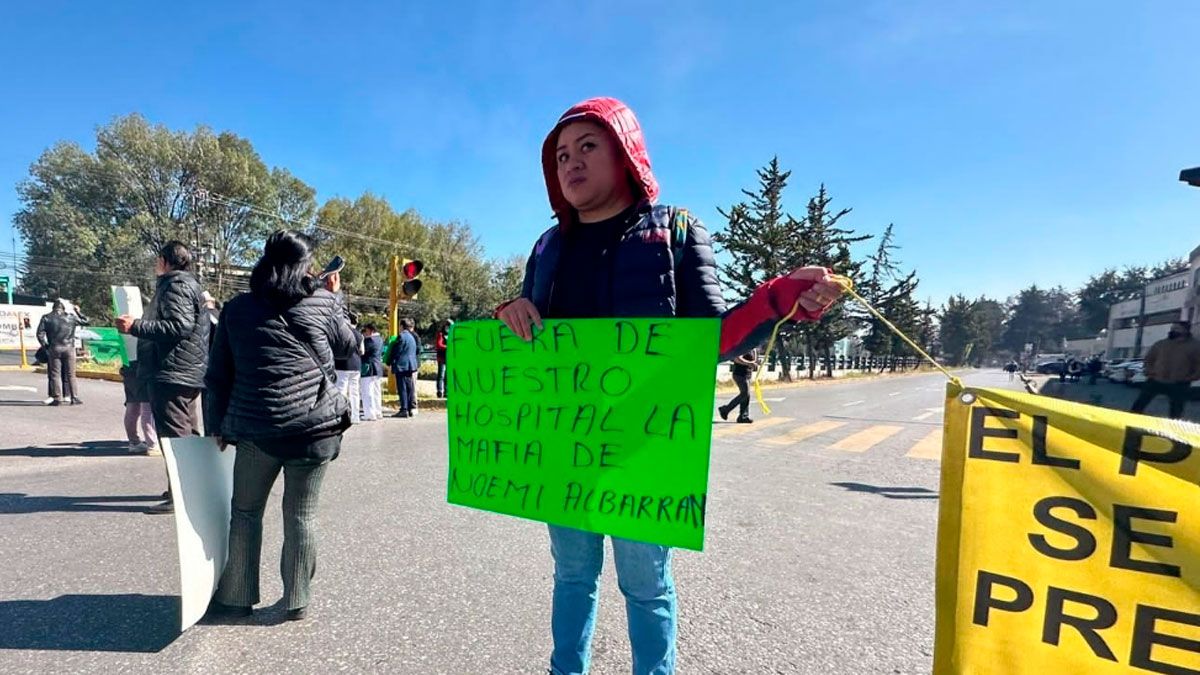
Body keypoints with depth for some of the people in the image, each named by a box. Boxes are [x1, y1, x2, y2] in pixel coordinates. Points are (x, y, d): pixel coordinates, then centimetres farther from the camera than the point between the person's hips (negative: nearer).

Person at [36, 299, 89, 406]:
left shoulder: (47, 318, 0)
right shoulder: (71, 317, 0)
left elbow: (40, 334, -5)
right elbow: (86, 321, 10)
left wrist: (45, 345, 5)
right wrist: (78, 312, 19)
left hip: (54, 349, 0)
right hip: (68, 349, 0)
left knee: (55, 374, 6)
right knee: (71, 374, 5)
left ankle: (57, 398, 6)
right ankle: (74, 398, 4)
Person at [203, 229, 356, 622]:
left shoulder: (237, 309, 7)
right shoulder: (322, 302, 0)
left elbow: (218, 374, 8)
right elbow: (347, 346, 16)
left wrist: (217, 424, 16)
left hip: (256, 428, 1)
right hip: (315, 426, -1)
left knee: (245, 512, 18)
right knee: (302, 515, 9)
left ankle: (236, 598, 28)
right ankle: (297, 602, 20)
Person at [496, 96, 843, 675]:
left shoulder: (676, 231, -1)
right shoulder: (550, 248, 10)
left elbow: (713, 337, -9)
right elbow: (525, 342, 14)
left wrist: (782, 298, -26)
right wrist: (509, 315, -9)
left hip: (642, 442, -4)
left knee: (645, 583, 10)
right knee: (573, 574, 19)